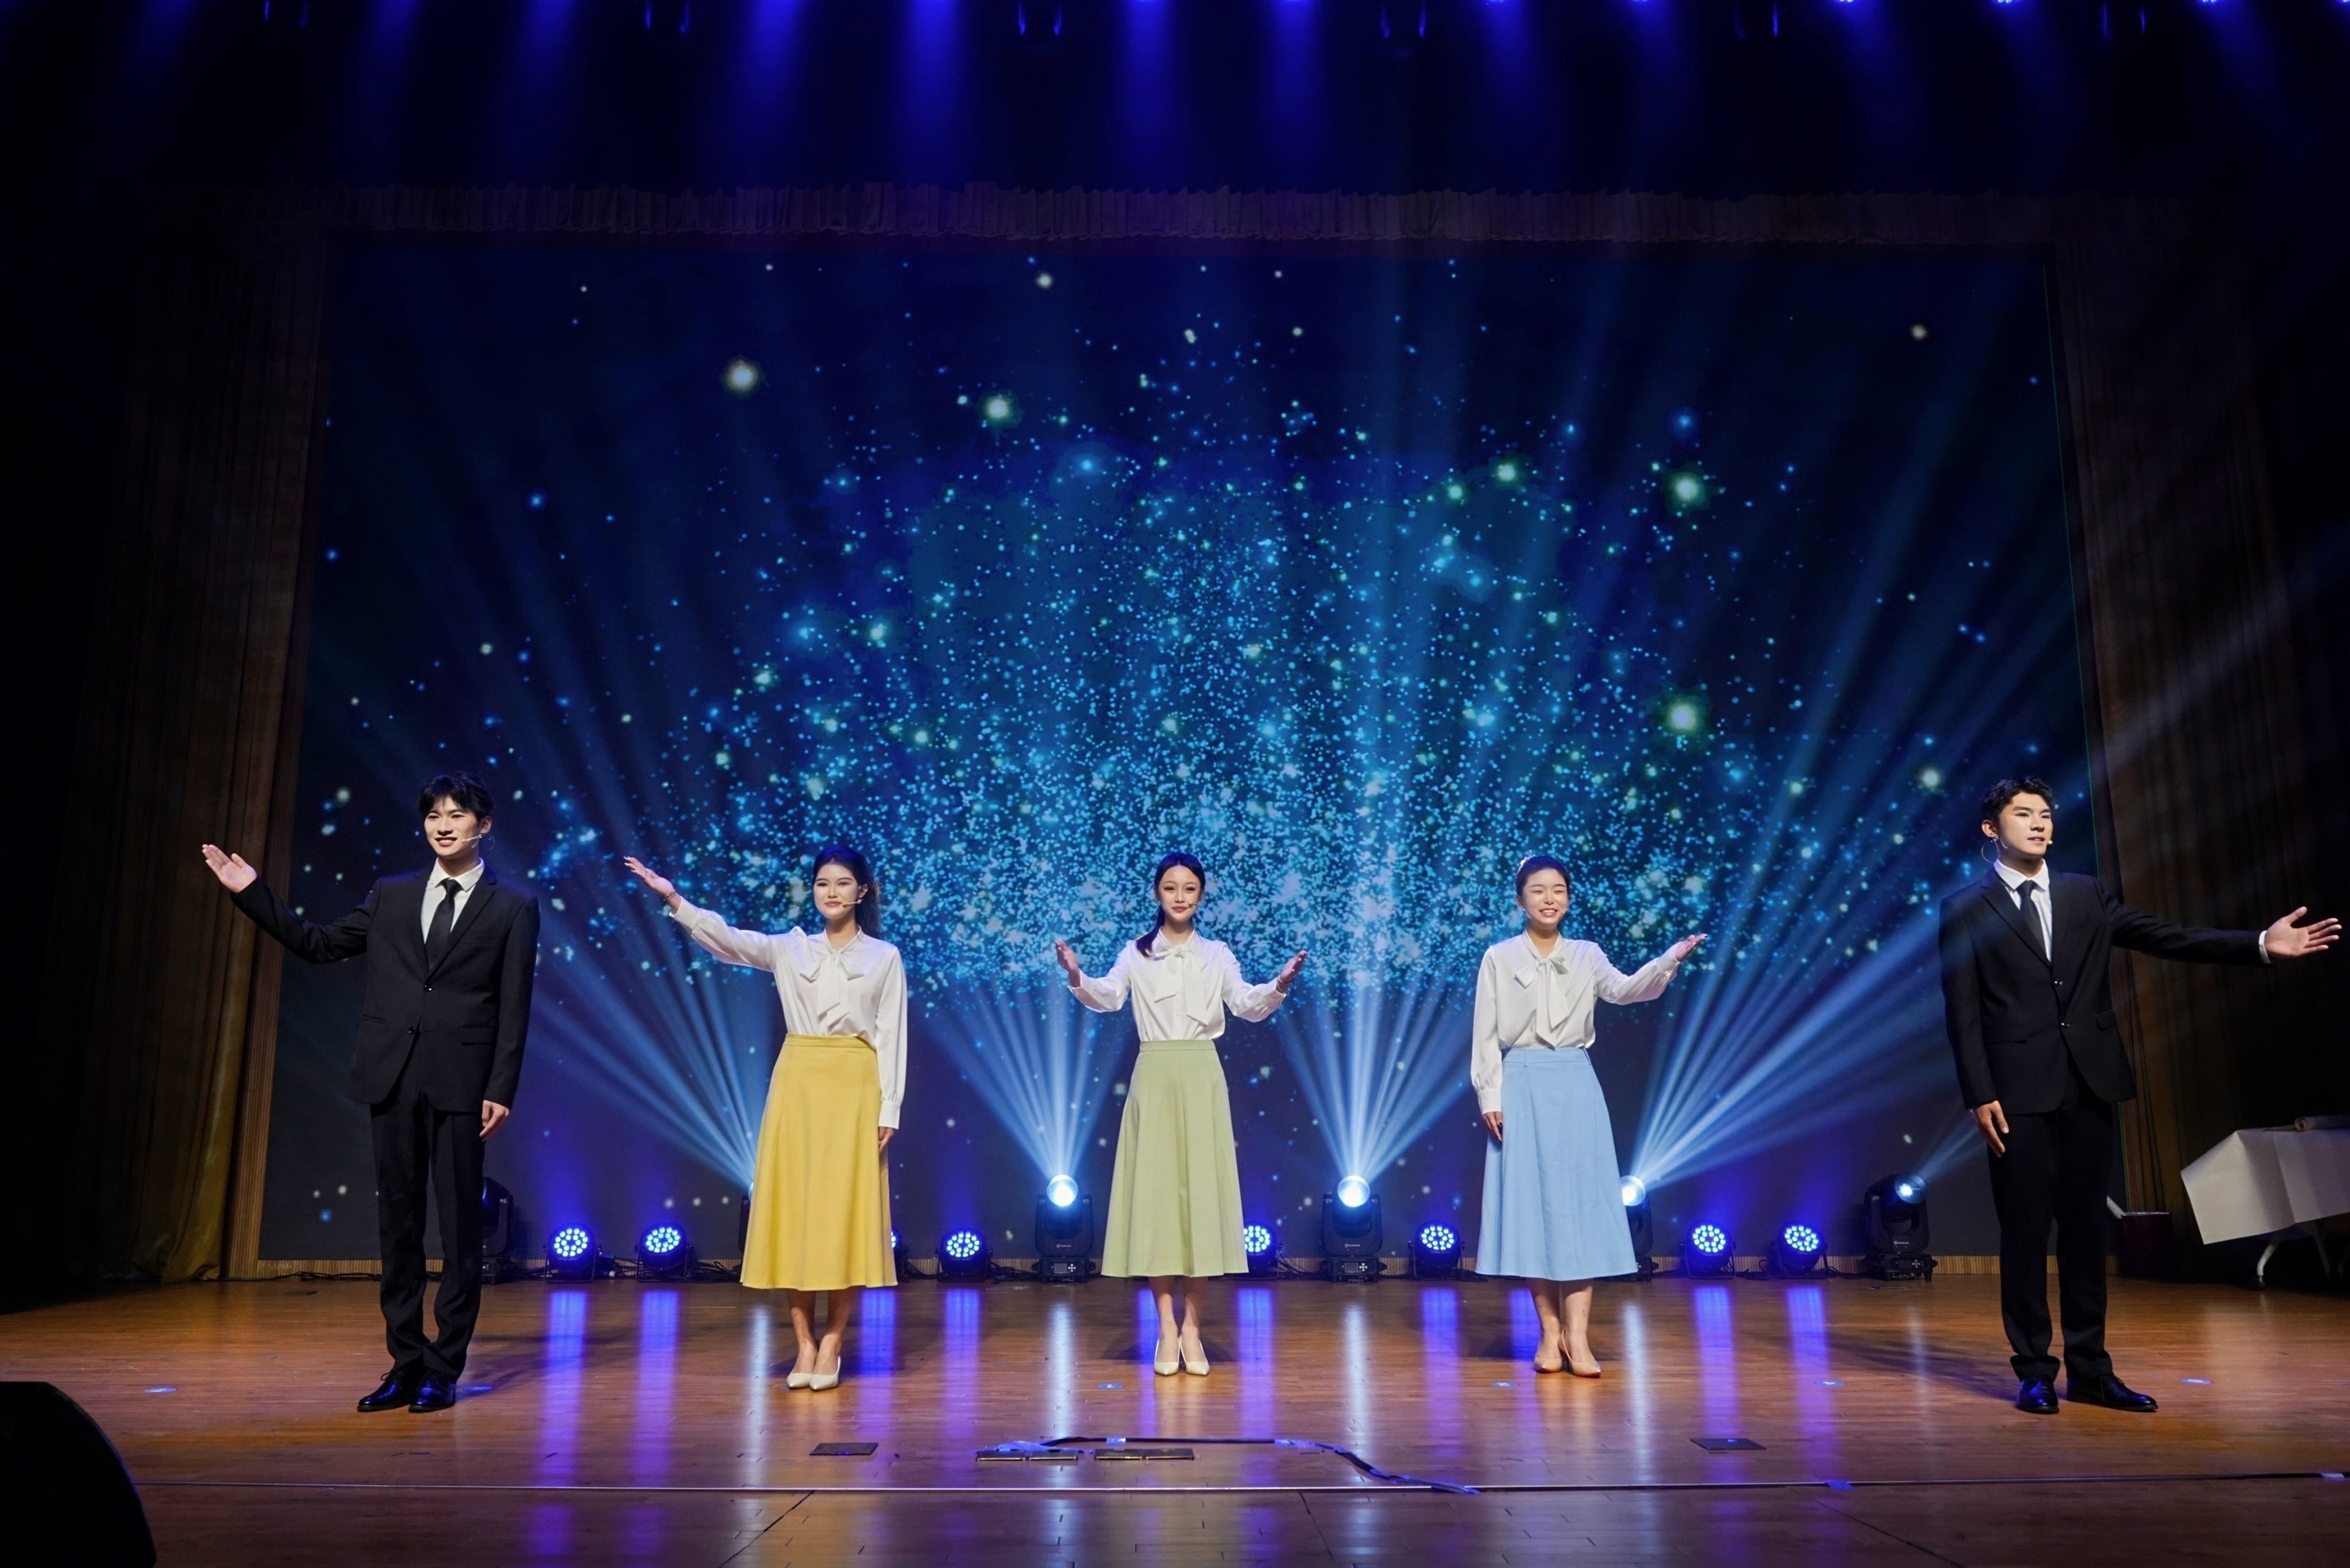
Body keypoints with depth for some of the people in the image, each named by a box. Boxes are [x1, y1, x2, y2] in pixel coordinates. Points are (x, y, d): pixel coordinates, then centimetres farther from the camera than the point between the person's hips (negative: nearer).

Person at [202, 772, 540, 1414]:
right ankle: (405, 1365, 17)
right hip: (392, 1078, 4)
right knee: (398, 1224, 8)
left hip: (460, 1083, -3)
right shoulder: (391, 896, 13)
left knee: (459, 1226, 1)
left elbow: (514, 1007, -2)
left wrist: (502, 1091, -8)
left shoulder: (513, 906, 2)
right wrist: (253, 893, 11)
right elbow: (319, 945, 17)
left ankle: (444, 1368, 11)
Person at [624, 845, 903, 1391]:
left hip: (855, 1088, -2)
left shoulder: (885, 957, 6)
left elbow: (891, 1037, 2)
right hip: (798, 1084, 2)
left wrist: (888, 1109, -5)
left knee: (844, 1213, -2)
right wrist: (674, 900, -18)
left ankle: (831, 1344, 8)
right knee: (794, 1208, 2)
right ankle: (805, 1344, 10)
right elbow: (725, 938, -4)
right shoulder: (789, 949, 10)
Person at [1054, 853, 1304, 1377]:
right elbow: (1107, 999, -12)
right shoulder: (1136, 952, 4)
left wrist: (1280, 985, -24)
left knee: (1200, 1193, 2)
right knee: (1154, 1193, -1)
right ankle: (1167, 1328, 7)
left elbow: (1249, 1006, -5)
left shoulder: (1217, 955, 8)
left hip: (1202, 1079, 1)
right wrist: (1076, 977, -32)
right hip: (1154, 1078, -1)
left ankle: (1192, 1326, 12)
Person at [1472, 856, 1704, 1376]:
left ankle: (1577, 1335, -3)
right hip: (1522, 1088, -1)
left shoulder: (1587, 956, 8)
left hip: (1576, 1087, 2)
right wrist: (1490, 1098, -7)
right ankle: (1550, 1332, 7)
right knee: (1530, 1203, -1)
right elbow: (1485, 1035, 1)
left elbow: (1624, 989, -12)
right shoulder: (1499, 958, 3)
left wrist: (1668, 961, -29)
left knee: (1579, 1202, -3)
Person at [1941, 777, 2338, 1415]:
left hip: (2089, 1083, 4)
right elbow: (1962, 1011, -4)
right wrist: (1980, 1095, -11)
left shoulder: (2086, 896, 13)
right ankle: (2035, 1371, 10)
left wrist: (2260, 944, -7)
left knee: (2086, 1227, 9)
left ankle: (2090, 1368, 17)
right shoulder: (1965, 909, 1)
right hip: (2020, 1092, -4)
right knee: (2025, 1231, 0)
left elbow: (2167, 936, 6)